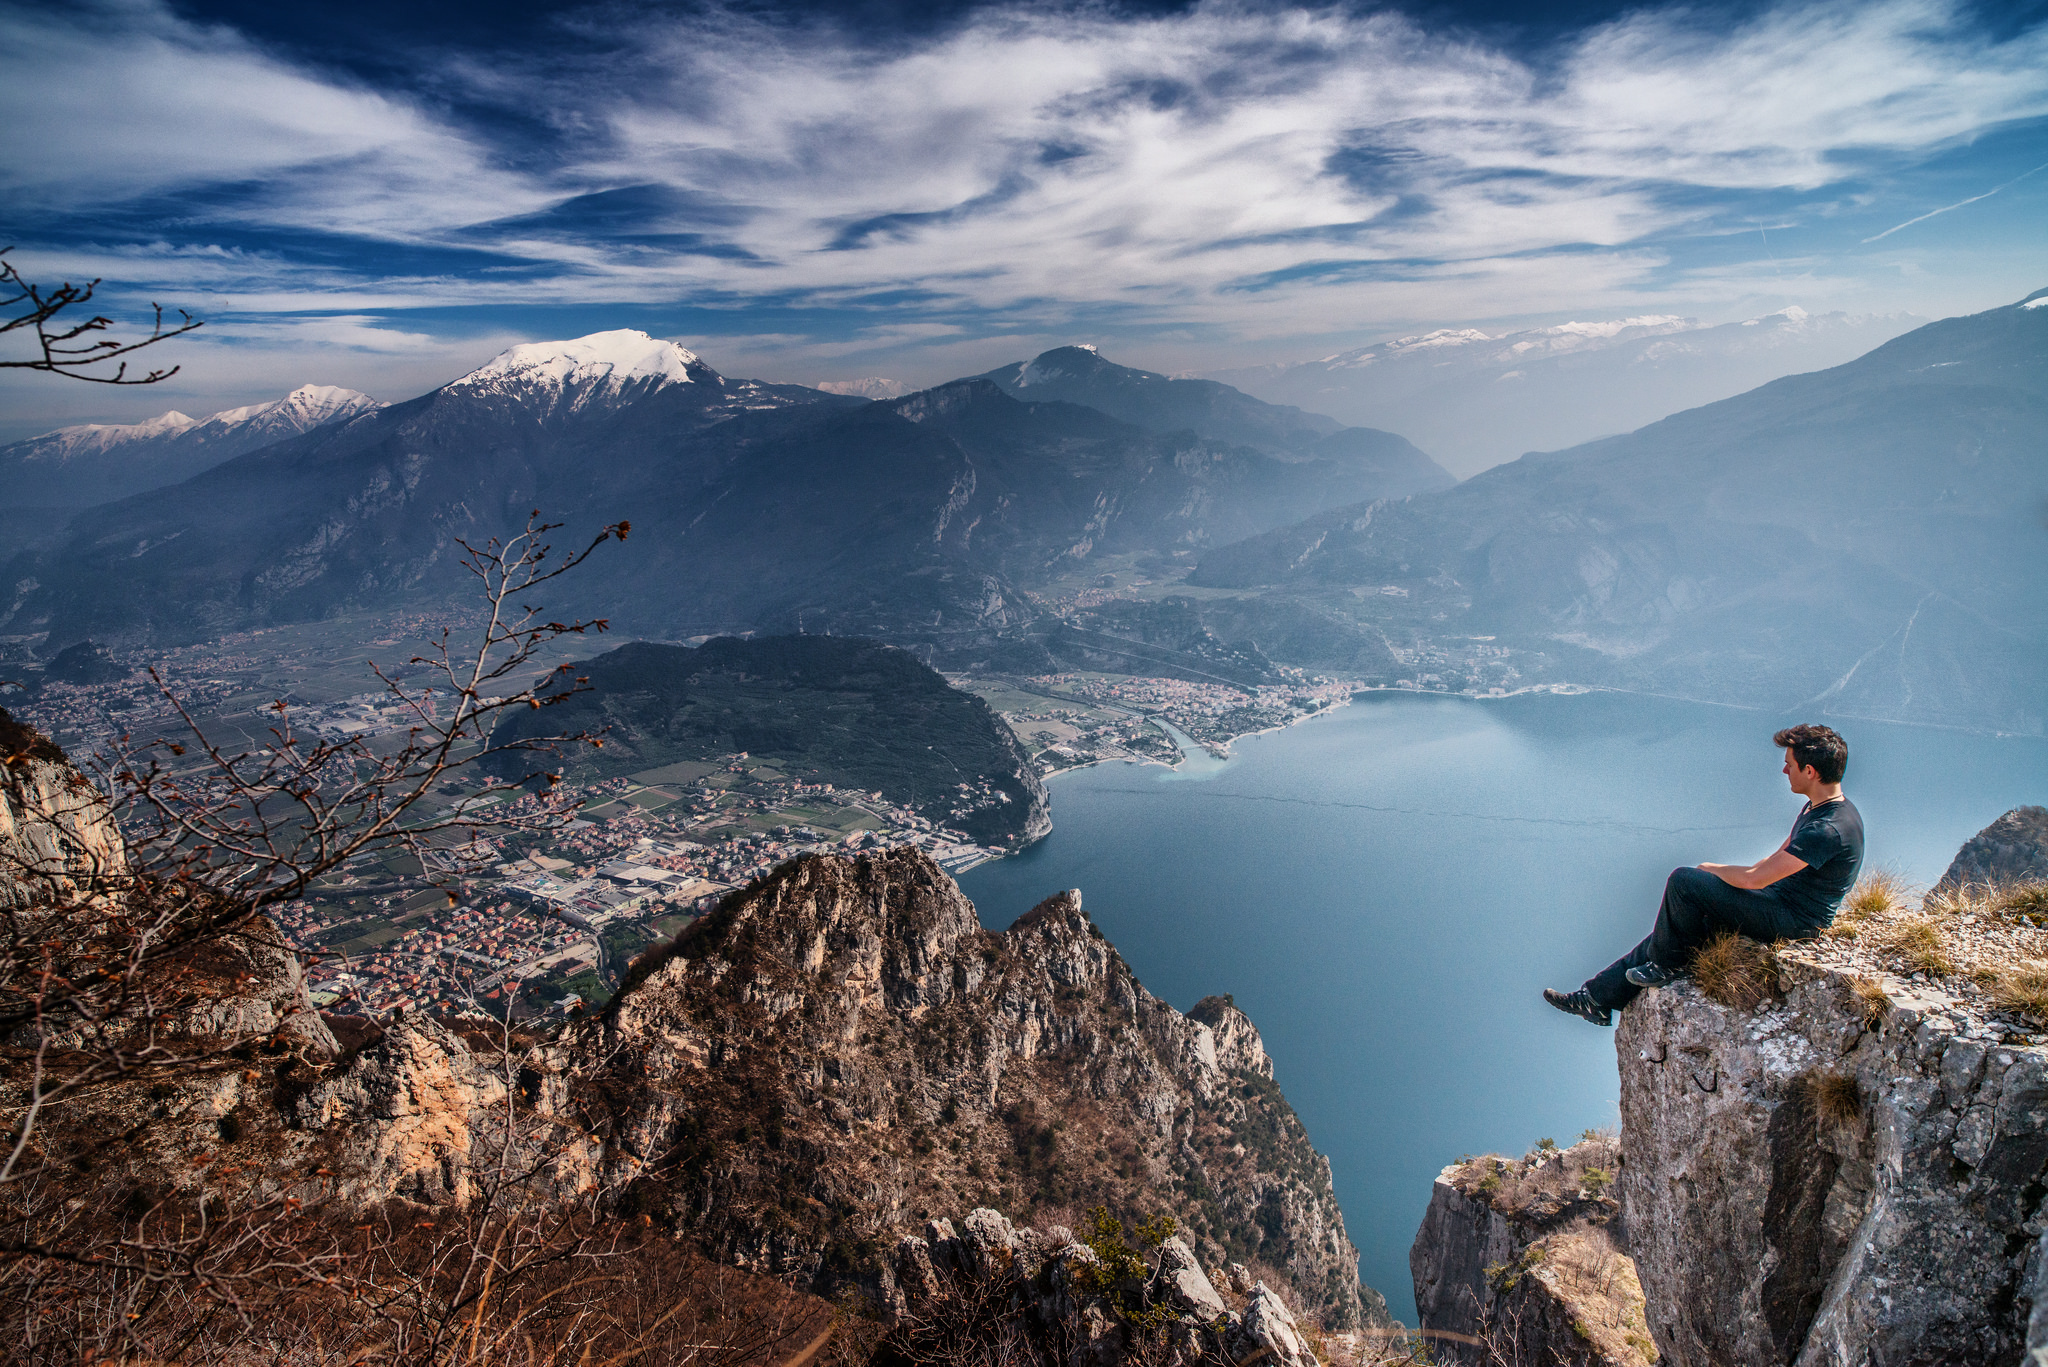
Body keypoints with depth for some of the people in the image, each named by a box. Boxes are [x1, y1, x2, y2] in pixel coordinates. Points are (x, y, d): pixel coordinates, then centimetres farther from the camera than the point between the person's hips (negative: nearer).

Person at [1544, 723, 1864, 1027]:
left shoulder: (1828, 830, -27)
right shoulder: (1816, 808, 7)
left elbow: (1755, 878, -26)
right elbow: (1778, 858, 18)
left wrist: (1713, 869, -6)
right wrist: (1726, 876, 5)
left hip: (1791, 921, -10)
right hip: (1781, 901, 10)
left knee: (1684, 881, -20)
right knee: (1680, 922, 5)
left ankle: (1667, 965, 2)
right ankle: (1598, 996, 8)